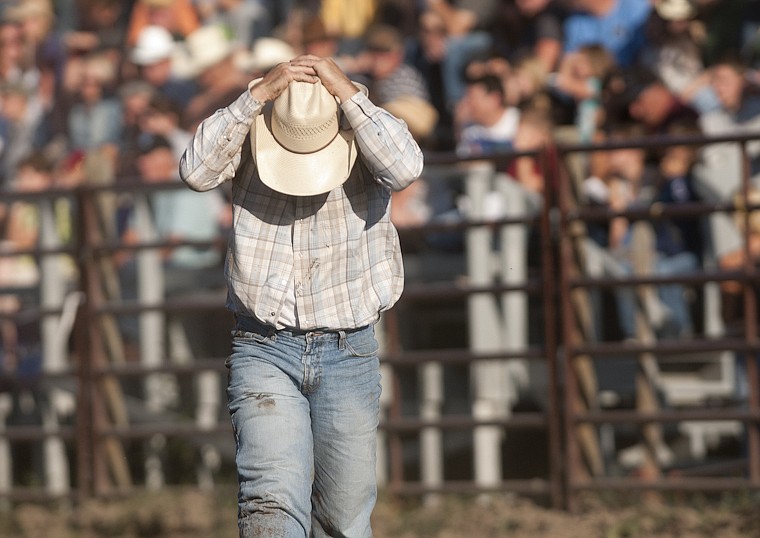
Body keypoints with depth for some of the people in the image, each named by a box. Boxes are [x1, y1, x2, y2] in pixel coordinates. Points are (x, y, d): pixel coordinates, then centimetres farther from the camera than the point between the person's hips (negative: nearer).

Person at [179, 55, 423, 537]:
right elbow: (198, 171, -22)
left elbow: (405, 169, -26)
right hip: (265, 351, -1)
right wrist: (258, 95, -22)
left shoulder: (362, 138, -4)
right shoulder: (248, 140, -2)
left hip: (348, 354, 1)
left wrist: (347, 92, -22)